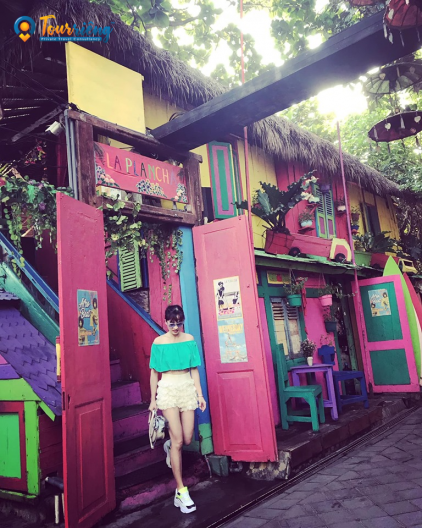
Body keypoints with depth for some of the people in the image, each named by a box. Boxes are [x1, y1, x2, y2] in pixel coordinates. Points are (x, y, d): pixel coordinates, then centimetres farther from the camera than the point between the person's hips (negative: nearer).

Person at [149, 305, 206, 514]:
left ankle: (170, 446, 41)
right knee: (178, 441, -6)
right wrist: (153, 399, 3)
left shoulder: (189, 339, 4)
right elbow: (154, 372, 2)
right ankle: (181, 491, 5)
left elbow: (194, 369, 7)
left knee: (187, 439, 4)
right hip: (168, 389, -3)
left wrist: (200, 394, 4)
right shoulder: (159, 342, -3)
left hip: (188, 388, 3)